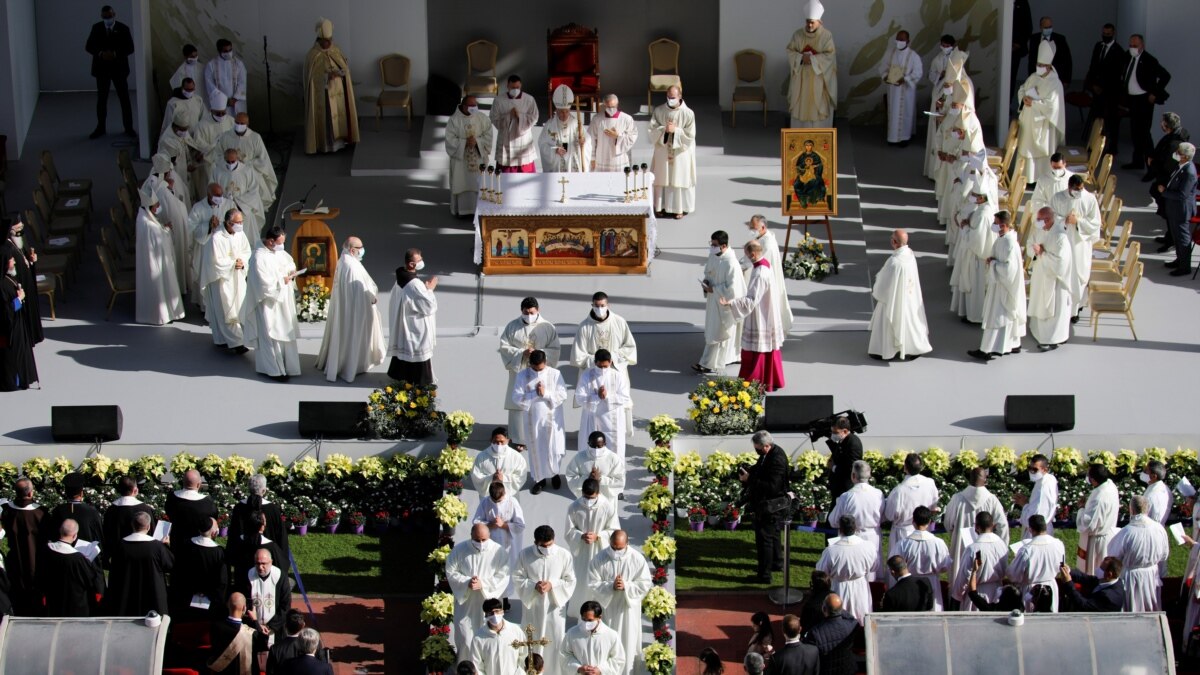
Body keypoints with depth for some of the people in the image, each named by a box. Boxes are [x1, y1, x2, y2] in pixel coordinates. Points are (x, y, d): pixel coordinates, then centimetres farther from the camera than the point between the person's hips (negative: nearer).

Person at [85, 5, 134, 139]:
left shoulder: (123, 28, -5)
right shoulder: (96, 28, 0)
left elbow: (130, 48, -6)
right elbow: (88, 47, 0)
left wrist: (115, 54, -21)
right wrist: (100, 53, -18)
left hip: (119, 68, -1)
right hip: (101, 68, 1)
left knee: (124, 99, 5)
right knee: (101, 99, 7)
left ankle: (128, 128, 14)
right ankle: (100, 128, 17)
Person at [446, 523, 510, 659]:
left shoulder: (498, 551, -8)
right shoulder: (459, 549, -4)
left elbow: (503, 576, -9)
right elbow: (451, 572, -2)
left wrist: (483, 584, -21)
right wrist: (467, 582, -19)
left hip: (487, 602, 0)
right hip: (465, 602, 0)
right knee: (464, 639, 1)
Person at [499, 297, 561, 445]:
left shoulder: (548, 328, 1)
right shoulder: (512, 326, 3)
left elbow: (554, 350, 0)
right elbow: (504, 347, 0)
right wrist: (522, 353, -15)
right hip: (519, 372, 1)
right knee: (518, 405, 0)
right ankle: (519, 439, 7)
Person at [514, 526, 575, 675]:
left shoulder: (564, 555, -11)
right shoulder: (525, 554, -8)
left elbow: (571, 581, -5)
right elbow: (517, 578, -3)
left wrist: (552, 585, -21)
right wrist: (533, 585, -20)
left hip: (555, 606, -1)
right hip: (533, 606, 1)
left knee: (556, 641, 5)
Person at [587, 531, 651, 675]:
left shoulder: (637, 559, -10)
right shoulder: (600, 559, -9)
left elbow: (646, 585, -8)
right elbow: (592, 584, -10)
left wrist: (626, 586, -21)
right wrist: (611, 586, -24)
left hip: (628, 609, 0)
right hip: (606, 608, 0)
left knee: (627, 644, 6)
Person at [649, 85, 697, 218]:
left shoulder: (688, 113, -8)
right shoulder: (659, 111, -1)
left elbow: (690, 135, -9)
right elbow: (653, 129, -4)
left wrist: (675, 130, -19)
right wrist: (665, 129, -20)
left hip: (681, 153, -2)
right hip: (663, 151, 2)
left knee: (679, 180, 2)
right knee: (662, 179, 6)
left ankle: (680, 208, 11)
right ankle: (662, 206, 16)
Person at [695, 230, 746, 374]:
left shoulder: (731, 263, -28)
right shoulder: (713, 255, -2)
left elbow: (732, 288, -25)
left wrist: (713, 289, -20)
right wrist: (706, 282, -5)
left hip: (724, 303, -9)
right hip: (713, 300, 9)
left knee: (716, 334, 1)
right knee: (712, 330, 18)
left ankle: (710, 364, 9)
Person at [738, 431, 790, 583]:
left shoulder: (777, 459, -29)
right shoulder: (769, 454, 1)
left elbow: (771, 486, -33)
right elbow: (760, 468, 17)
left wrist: (749, 479, -29)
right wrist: (747, 472, -3)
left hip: (769, 506, -10)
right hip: (768, 504, 10)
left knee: (764, 538, -3)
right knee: (773, 533, 25)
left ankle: (764, 575, 4)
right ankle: (776, 562, 43)